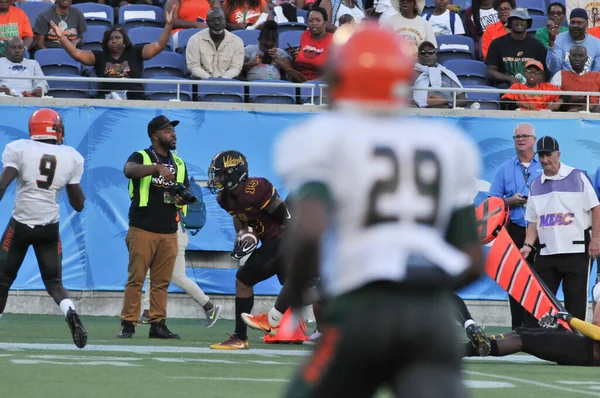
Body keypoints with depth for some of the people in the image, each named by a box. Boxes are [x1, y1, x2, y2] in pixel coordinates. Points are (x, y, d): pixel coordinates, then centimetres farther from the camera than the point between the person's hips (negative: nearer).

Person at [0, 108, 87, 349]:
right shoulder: (71, 158, 5)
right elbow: (78, 204, 9)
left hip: (21, 223, -2)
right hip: (50, 227, 2)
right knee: (54, 282, 8)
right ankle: (70, 312, -22)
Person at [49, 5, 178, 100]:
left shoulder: (135, 53, 13)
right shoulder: (99, 57, 16)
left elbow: (159, 46, 7)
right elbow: (77, 54, 6)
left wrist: (168, 25, -4)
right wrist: (62, 37, -6)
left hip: (134, 101, 0)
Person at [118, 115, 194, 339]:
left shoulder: (179, 163, 17)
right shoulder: (141, 157, -3)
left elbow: (186, 192, 23)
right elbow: (129, 170, -26)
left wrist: (183, 199, -2)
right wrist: (158, 167, -40)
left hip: (169, 232, 5)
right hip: (142, 230, -5)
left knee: (162, 282, 7)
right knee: (136, 279, -6)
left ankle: (158, 324, 12)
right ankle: (128, 325, -4)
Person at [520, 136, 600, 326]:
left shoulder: (577, 177, 0)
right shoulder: (535, 185, 13)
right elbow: (533, 220, 14)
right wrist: (528, 245, 0)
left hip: (576, 250, -4)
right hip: (546, 252, 4)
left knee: (575, 303, -3)